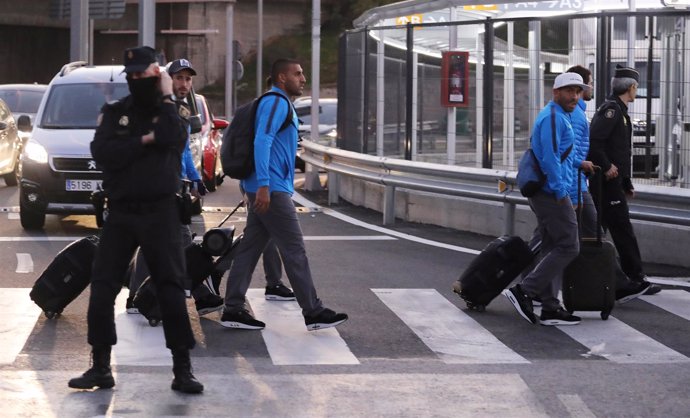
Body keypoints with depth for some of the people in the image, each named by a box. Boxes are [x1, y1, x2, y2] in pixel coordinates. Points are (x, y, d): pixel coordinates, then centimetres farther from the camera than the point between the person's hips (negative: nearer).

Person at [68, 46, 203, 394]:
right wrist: (144, 141, -12)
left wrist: (166, 97, -9)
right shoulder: (114, 112, 9)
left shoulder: (172, 111, 5)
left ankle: (182, 369, -1)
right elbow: (101, 152, -7)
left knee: (171, 288, -5)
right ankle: (100, 367, 8)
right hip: (120, 212, 2)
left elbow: (172, 138, -19)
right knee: (102, 287, -1)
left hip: (160, 212, -2)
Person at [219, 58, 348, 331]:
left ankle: (233, 310, 7)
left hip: (266, 191, 10)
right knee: (294, 251, -6)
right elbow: (262, 142, -21)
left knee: (250, 248, 7)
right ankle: (313, 313, -2)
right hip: (271, 190, -10)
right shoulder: (276, 103, -11)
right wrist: (264, 185, -27)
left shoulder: (281, 104, 21)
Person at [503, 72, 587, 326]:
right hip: (552, 193, -11)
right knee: (568, 247, -10)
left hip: (546, 193, 11)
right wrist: (560, 192, -20)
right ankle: (524, 292, -11)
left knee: (553, 250, 10)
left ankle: (550, 308, 11)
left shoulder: (561, 116, 20)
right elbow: (550, 158, -21)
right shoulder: (553, 117, -13)